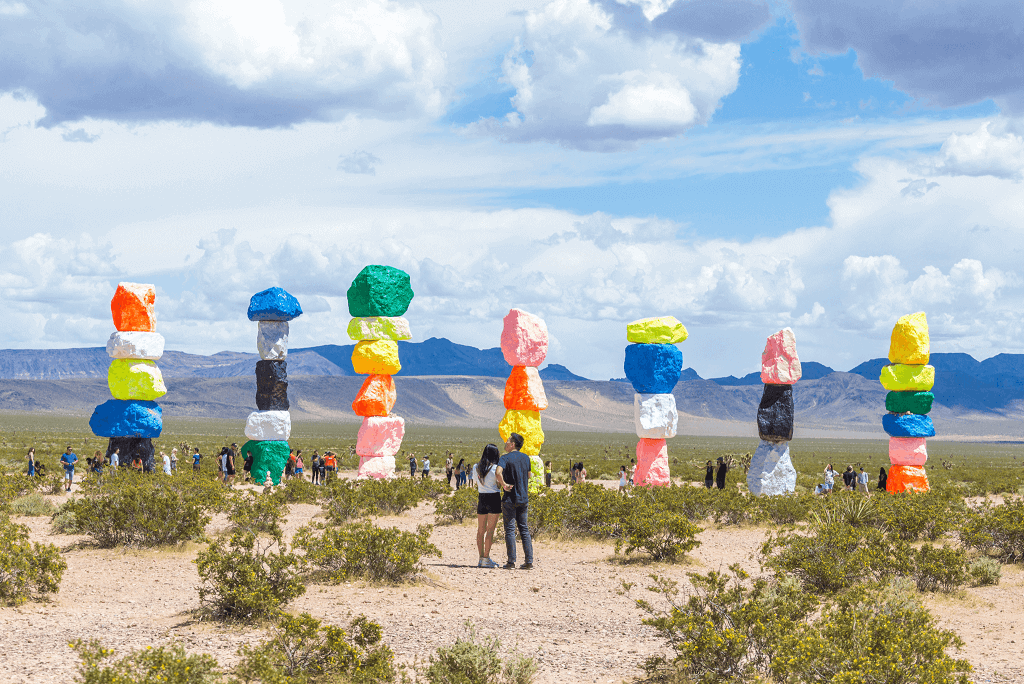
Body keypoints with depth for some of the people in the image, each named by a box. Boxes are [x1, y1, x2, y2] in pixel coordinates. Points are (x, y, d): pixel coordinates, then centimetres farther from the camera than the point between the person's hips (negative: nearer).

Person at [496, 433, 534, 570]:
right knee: (524, 529, 10)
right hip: (524, 498, 5)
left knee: (510, 529, 0)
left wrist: (504, 484, -15)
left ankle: (511, 562, -1)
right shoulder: (526, 458, 8)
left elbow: (498, 472, -29)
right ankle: (529, 562, 7)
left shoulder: (505, 458, -11)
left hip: (510, 498, -5)